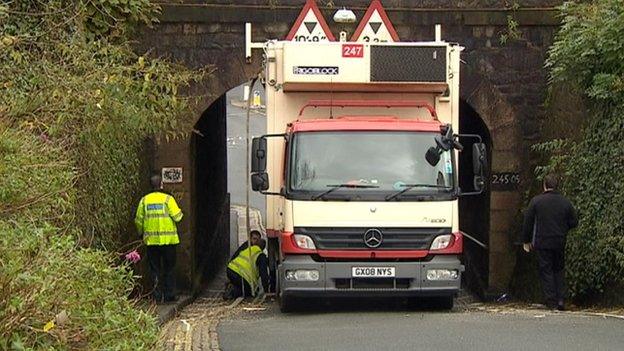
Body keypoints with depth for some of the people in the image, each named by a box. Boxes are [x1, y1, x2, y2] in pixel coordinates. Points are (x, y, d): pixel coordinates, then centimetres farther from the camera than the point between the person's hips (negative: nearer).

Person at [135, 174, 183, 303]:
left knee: (154, 268, 9)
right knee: (169, 268, 8)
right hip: (168, 239, -2)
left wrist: (141, 233, 21)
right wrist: (180, 212, 11)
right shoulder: (168, 199, -7)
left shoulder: (144, 200, 2)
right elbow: (177, 216, -12)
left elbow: (138, 220, 5)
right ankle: (169, 295, 8)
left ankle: (157, 295, 6)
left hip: (151, 240, 2)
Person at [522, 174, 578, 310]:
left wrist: (526, 241, 6)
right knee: (558, 270, 16)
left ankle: (551, 301, 1)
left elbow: (527, 222, -3)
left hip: (542, 242, -3)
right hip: (560, 243, 3)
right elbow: (574, 222, 5)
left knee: (546, 270, 4)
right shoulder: (565, 202, 0)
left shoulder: (536, 201, -6)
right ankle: (560, 299, 7)